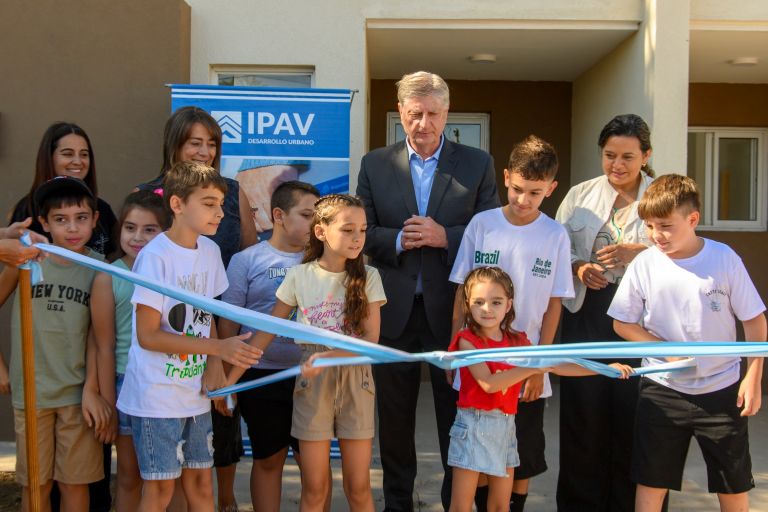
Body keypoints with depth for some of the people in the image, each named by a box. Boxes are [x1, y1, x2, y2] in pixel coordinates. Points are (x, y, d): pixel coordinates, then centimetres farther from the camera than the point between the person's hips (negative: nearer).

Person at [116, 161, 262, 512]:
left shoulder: (210, 251, 4)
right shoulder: (155, 256, -16)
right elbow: (147, 335, -18)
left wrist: (214, 365, -6)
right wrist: (218, 347, -24)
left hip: (194, 392, 6)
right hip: (156, 394, -6)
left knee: (201, 482, 12)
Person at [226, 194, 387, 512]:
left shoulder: (367, 277, -3)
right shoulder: (299, 276, -2)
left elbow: (370, 339, -8)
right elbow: (267, 333, 2)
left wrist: (328, 356, -24)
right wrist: (231, 378, -2)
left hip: (355, 382, 0)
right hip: (311, 383, 0)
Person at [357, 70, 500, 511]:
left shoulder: (477, 164, 1)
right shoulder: (375, 164, 5)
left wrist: (444, 237, -18)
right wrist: (398, 240, -15)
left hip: (452, 309, -1)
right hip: (394, 310, 2)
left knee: (457, 413, 9)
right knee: (394, 417, 14)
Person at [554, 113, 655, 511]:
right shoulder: (580, 195, 8)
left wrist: (640, 252, -18)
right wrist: (578, 267, -11)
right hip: (587, 314, 1)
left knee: (633, 414, 3)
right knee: (583, 411, 6)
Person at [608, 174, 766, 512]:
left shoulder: (724, 259, -10)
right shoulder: (644, 265, -9)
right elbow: (622, 323, -1)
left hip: (722, 389, 0)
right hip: (662, 390, 1)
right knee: (650, 484, 9)